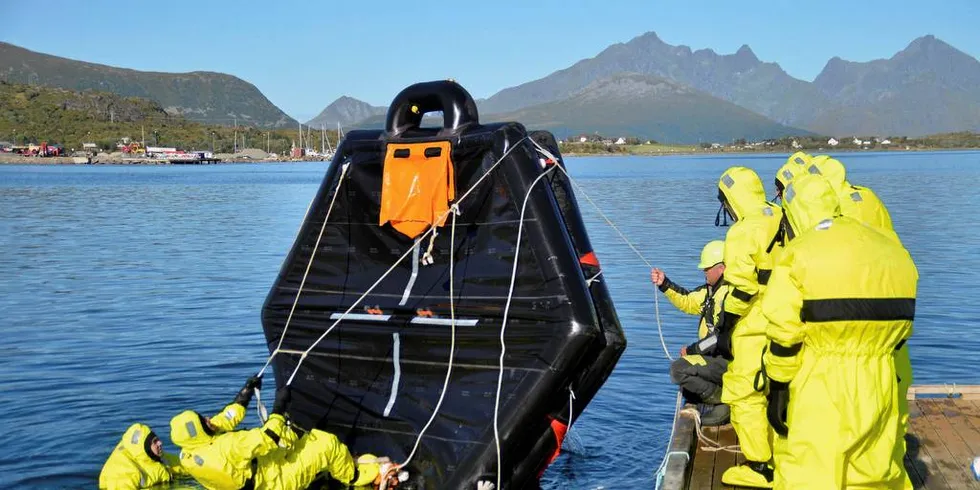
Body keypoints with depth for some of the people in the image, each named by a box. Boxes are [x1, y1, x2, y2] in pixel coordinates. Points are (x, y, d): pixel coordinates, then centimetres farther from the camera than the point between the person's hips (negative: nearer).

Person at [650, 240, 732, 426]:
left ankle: (723, 402, -8)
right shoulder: (713, 289, 8)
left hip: (729, 361, -11)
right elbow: (688, 301, 21)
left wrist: (692, 350, -15)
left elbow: (723, 338, -26)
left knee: (679, 369, -21)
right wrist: (664, 284, 10)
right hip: (717, 357, 11)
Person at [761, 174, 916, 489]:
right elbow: (900, 325, 14)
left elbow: (784, 332, -10)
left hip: (820, 388, -6)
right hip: (878, 387, 6)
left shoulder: (799, 253, -7)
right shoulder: (891, 250, 11)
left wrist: (777, 388, -1)